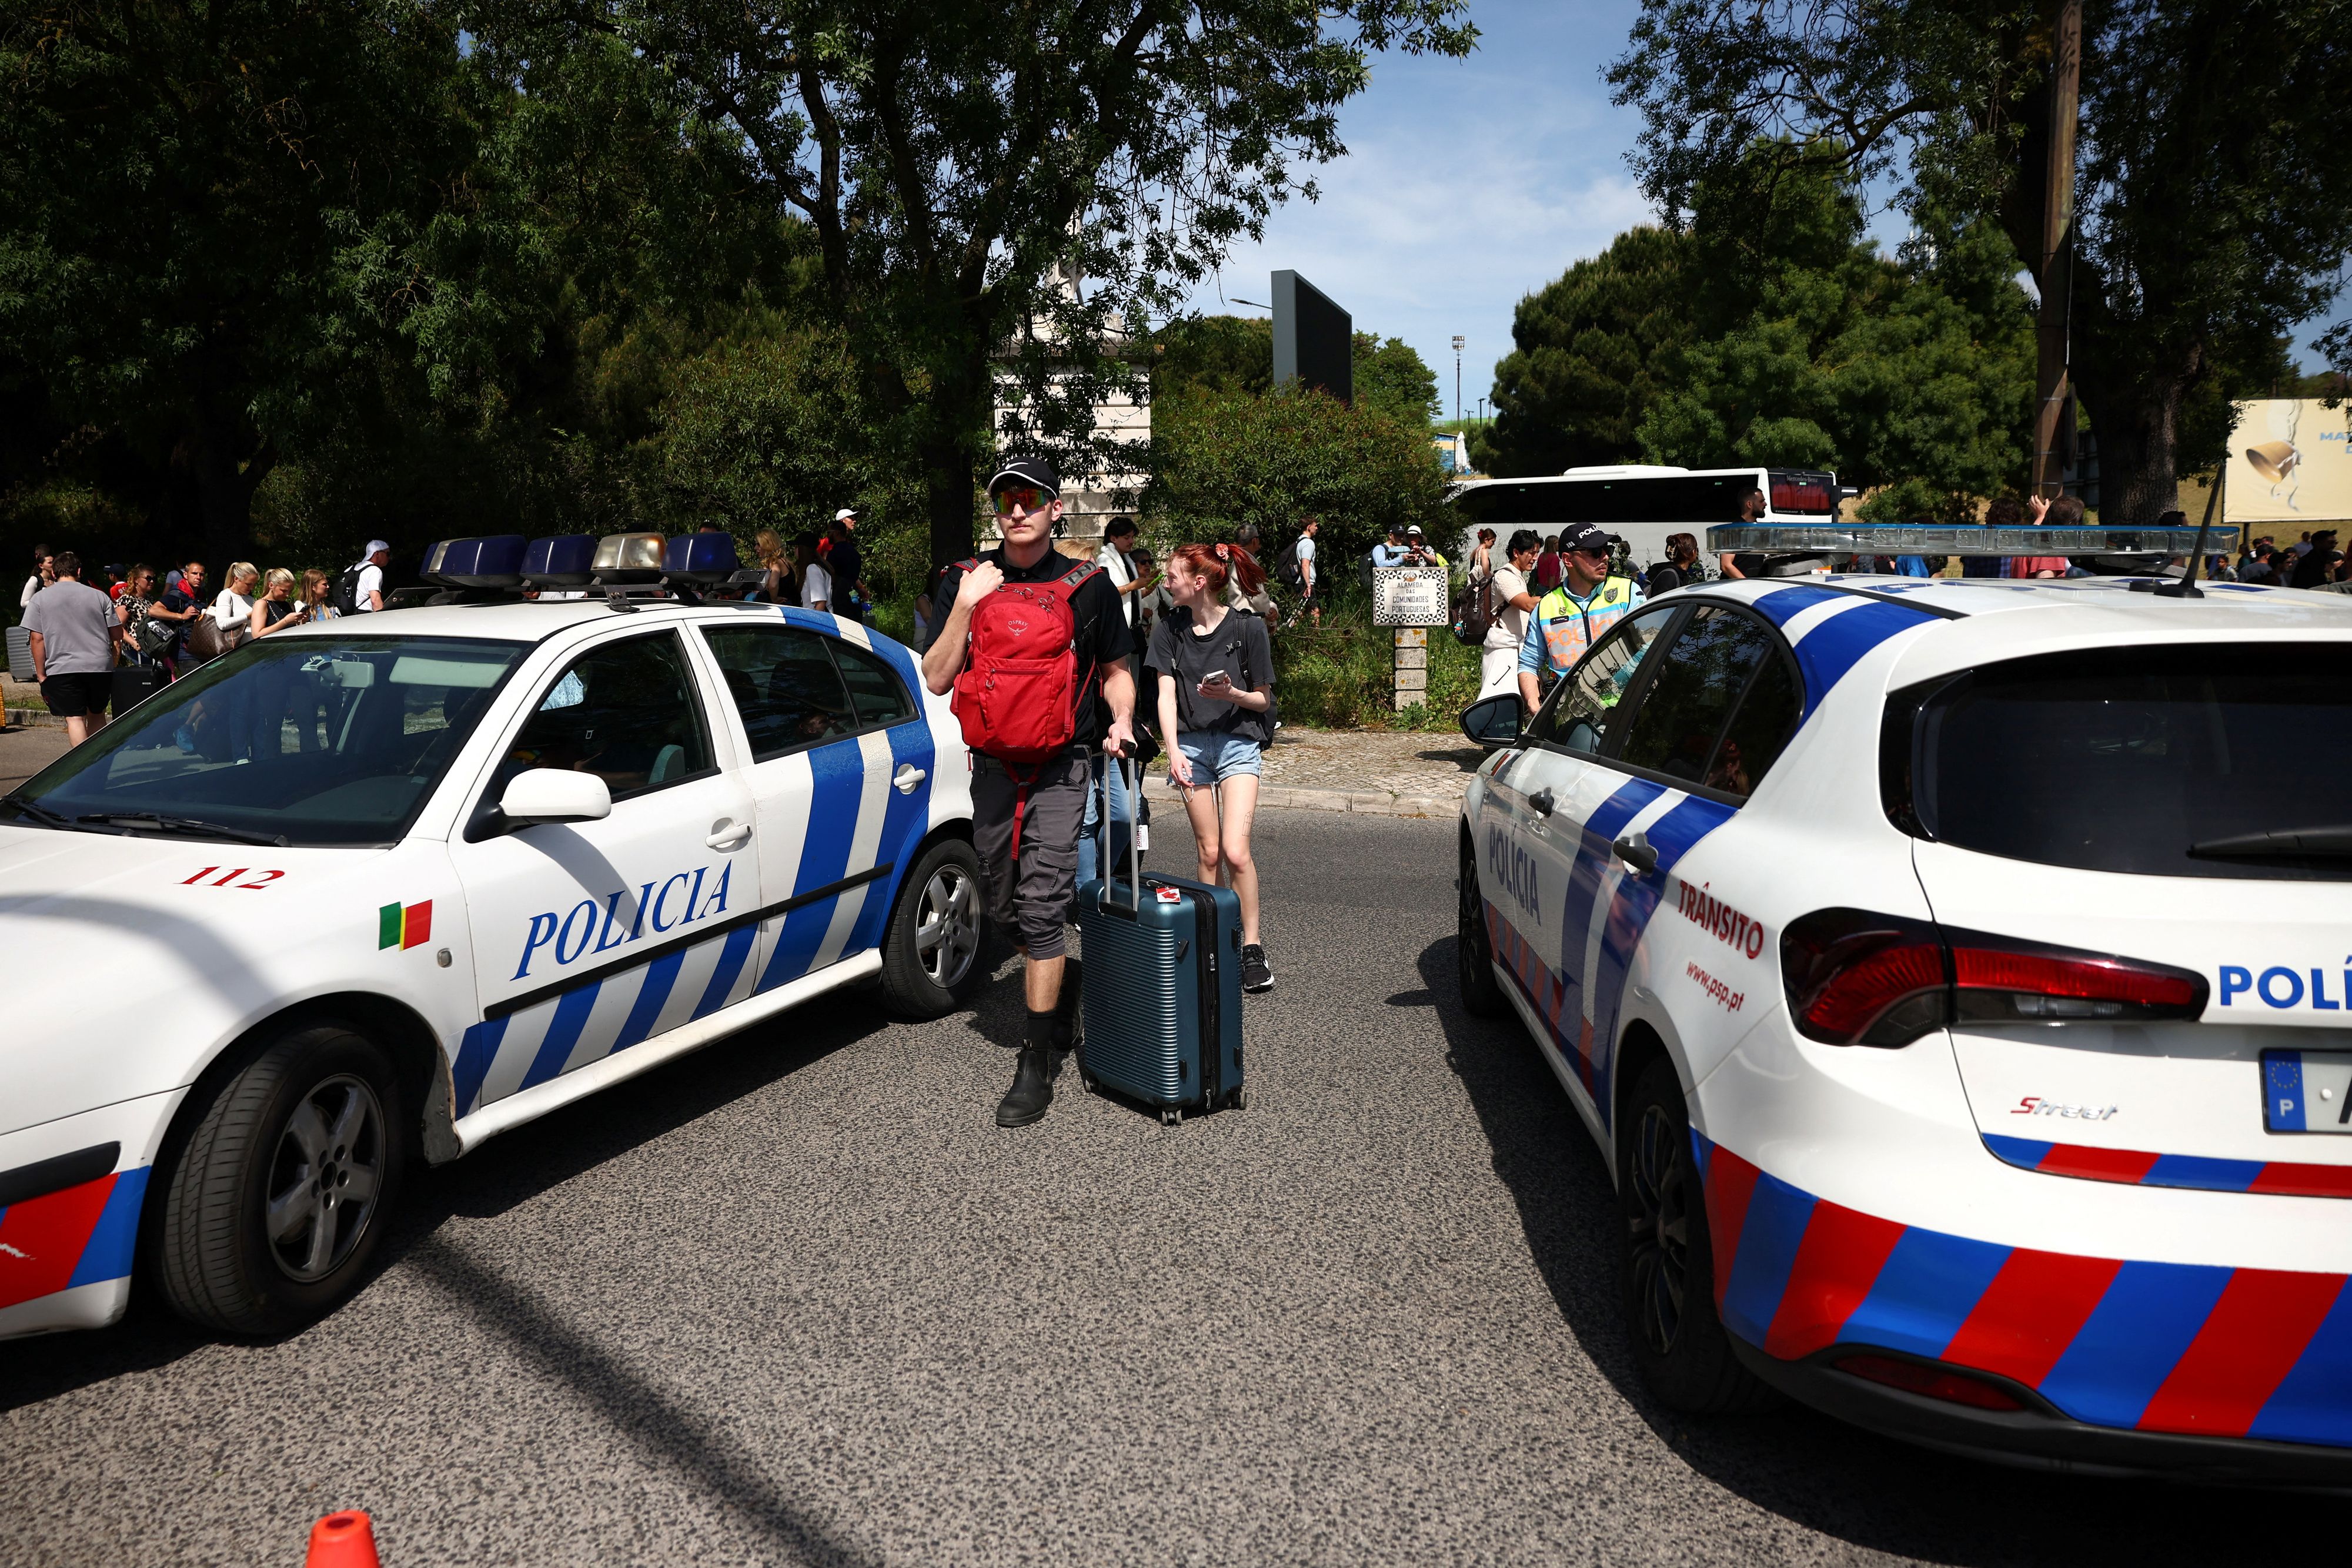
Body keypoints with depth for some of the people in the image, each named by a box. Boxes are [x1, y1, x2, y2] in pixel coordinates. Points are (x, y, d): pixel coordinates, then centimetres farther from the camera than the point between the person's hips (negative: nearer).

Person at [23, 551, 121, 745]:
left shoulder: (40, 598, 3)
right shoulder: (99, 596, 5)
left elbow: (37, 639, -1)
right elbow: (117, 635, 7)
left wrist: (41, 675, 5)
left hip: (62, 669, -2)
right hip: (100, 666, 2)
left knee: (75, 719, -3)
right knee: (97, 715, 17)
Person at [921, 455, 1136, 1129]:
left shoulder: (1088, 586, 2)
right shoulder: (965, 580, 5)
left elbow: (1115, 671, 12)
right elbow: (937, 680, -1)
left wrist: (1120, 720, -8)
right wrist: (966, 607, -11)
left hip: (1061, 768, -3)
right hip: (993, 766, 4)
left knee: (1041, 908, -11)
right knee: (1006, 910, 13)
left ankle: (1036, 1062, -3)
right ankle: (1063, 1000, 39)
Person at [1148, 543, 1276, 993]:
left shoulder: (1247, 628, -6)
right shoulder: (1169, 631, 4)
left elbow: (1263, 699, 1)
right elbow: (1166, 695, -2)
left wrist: (1231, 693, -19)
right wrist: (1173, 750, -14)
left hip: (1238, 743, -3)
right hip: (1191, 744, 3)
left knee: (1235, 852, -13)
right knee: (1208, 852, 6)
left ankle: (1252, 947, -1)